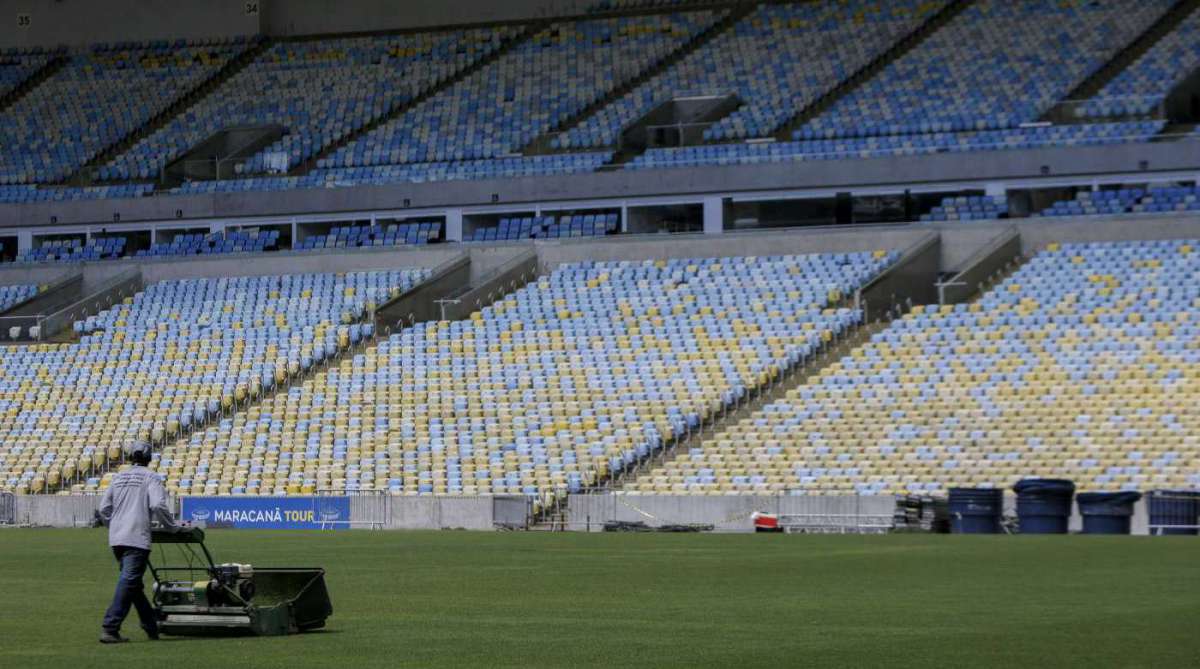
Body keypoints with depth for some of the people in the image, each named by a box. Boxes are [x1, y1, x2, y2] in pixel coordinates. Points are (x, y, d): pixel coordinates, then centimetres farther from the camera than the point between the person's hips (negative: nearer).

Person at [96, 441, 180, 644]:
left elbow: (104, 509, 15)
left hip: (116, 539, 6)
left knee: (132, 582, 15)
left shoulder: (118, 478, 17)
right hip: (137, 538, -6)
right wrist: (172, 527, 0)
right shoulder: (151, 477, 1)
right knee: (128, 582, -9)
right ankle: (110, 630, -18)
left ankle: (152, 627, 24)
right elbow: (158, 505, -13)